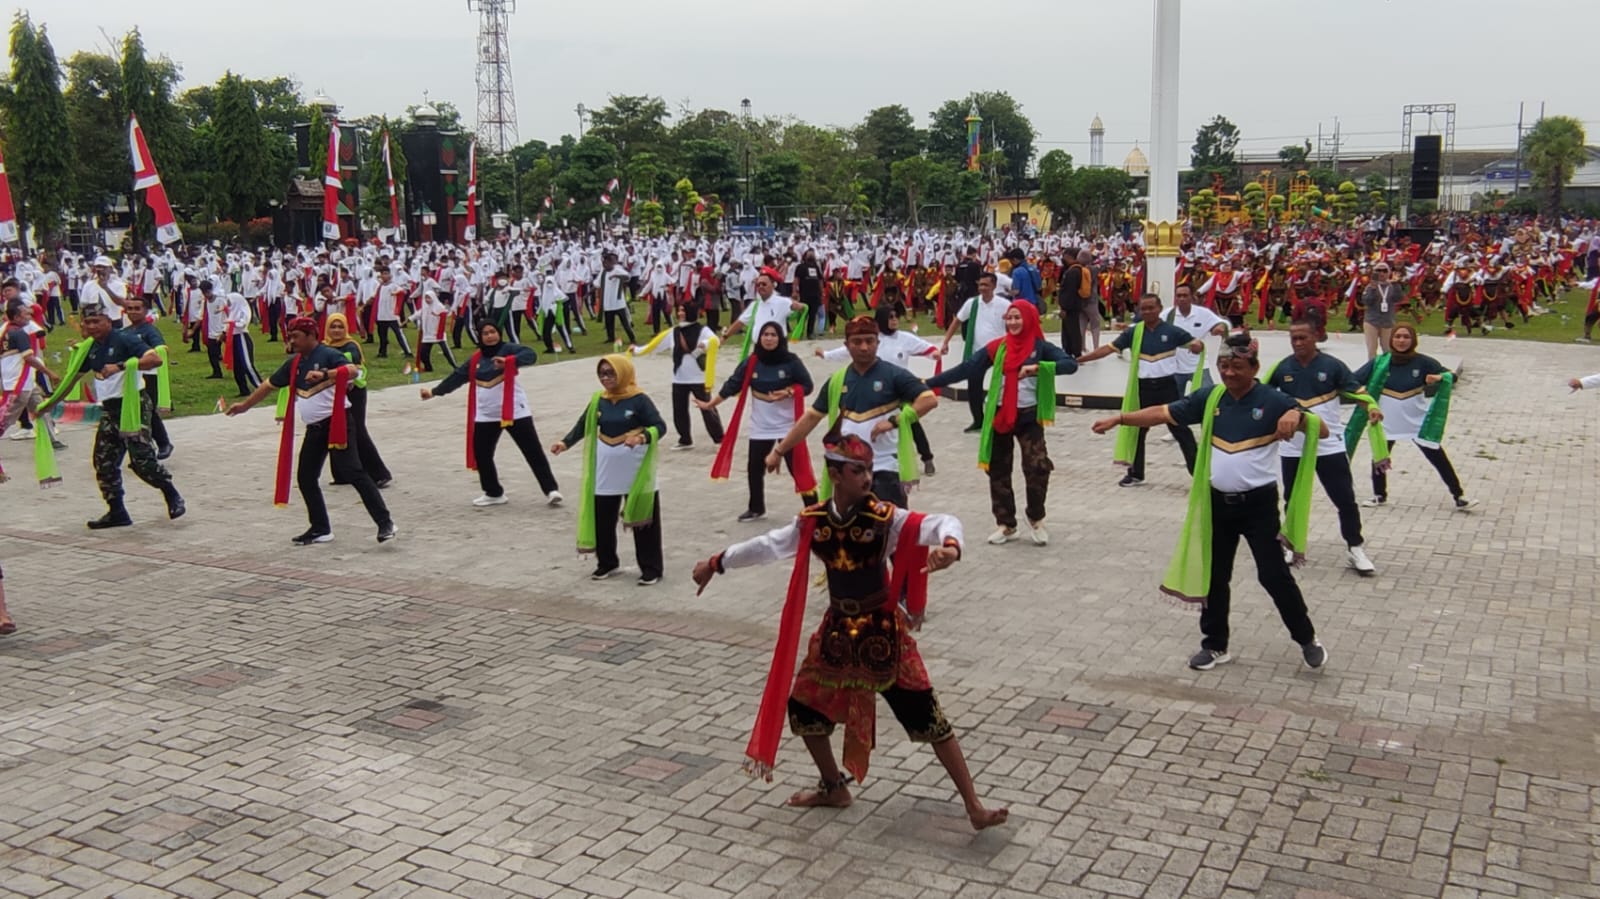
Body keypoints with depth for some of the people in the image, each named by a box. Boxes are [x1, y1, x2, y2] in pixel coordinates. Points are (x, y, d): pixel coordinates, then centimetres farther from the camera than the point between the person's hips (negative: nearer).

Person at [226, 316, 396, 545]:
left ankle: (385, 523, -15)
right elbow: (269, 385, 26)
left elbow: (353, 371, -27)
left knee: (352, 472, -16)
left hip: (336, 422, -8)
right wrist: (244, 405, 33)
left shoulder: (328, 355, -9)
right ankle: (320, 529, 20)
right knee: (305, 478, 8)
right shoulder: (294, 363, 14)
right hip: (314, 429, 8)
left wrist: (324, 375, -40)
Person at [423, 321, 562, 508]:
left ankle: (551, 490, -3)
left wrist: (509, 361, -39)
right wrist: (434, 392, 12)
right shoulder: (476, 359, 9)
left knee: (533, 452, -6)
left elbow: (531, 355, -24)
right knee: (481, 454, 9)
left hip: (515, 412, -5)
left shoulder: (508, 349, -7)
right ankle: (494, 493, 24)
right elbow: (457, 377, 13)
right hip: (486, 415, 5)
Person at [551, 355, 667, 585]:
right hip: (606, 472, 5)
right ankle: (607, 563, 29)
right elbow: (584, 425, 9)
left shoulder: (639, 399, -12)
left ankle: (651, 569, 10)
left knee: (643, 521, 1)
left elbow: (660, 426, -15)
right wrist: (565, 442, -6)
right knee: (601, 519, 11)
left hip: (636, 472, -5)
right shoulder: (598, 400, 4)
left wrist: (642, 437, -33)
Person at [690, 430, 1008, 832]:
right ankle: (834, 787, 36)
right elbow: (769, 545, 7)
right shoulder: (813, 522, -5)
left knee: (928, 718, -4)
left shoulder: (885, 518, -16)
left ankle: (973, 807, 5)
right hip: (838, 630, 4)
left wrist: (950, 545, -50)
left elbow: (943, 522, -26)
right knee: (803, 708, 13)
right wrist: (716, 563, 12)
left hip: (882, 630, -4)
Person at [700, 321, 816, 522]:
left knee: (797, 467, -3)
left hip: (788, 425, -3)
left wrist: (787, 392, -21)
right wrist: (710, 404, 6)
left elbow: (806, 385, -4)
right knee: (754, 468, 10)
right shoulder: (751, 362, -3)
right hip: (760, 427, 3)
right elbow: (732, 385, 3)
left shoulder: (791, 361, -10)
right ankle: (756, 509, 29)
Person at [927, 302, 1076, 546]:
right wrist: (930, 383, -6)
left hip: (1028, 416, -3)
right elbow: (966, 369, 0)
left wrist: (1038, 367, -29)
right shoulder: (997, 347, 2)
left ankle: (1036, 518, 9)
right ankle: (1006, 524, 19)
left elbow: (1071, 364, -15)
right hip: (999, 416, 3)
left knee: (1038, 467, -14)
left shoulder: (1040, 346, -3)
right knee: (998, 471, 6)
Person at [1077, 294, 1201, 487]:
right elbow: (1108, 348, -3)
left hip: (1166, 385, -3)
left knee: (1179, 428, 2)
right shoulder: (1133, 333, 0)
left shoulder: (1172, 331, -4)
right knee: (1137, 429, 11)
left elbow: (1197, 345, 1)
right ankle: (1136, 473, 24)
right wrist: (1079, 359, -10)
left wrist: (1197, 346, -25)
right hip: (1143, 387, 3)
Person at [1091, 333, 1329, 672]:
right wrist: (1119, 418, -7)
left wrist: (1297, 415, -34)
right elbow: (1163, 413, 1)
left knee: (1273, 573, -2)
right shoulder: (1210, 398, 0)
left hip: (1258, 503, -4)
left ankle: (1307, 638, 19)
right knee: (1214, 575, 11)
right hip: (1218, 502, 5)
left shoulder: (1272, 401, -12)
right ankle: (1215, 645, 25)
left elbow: (1322, 431, -14)